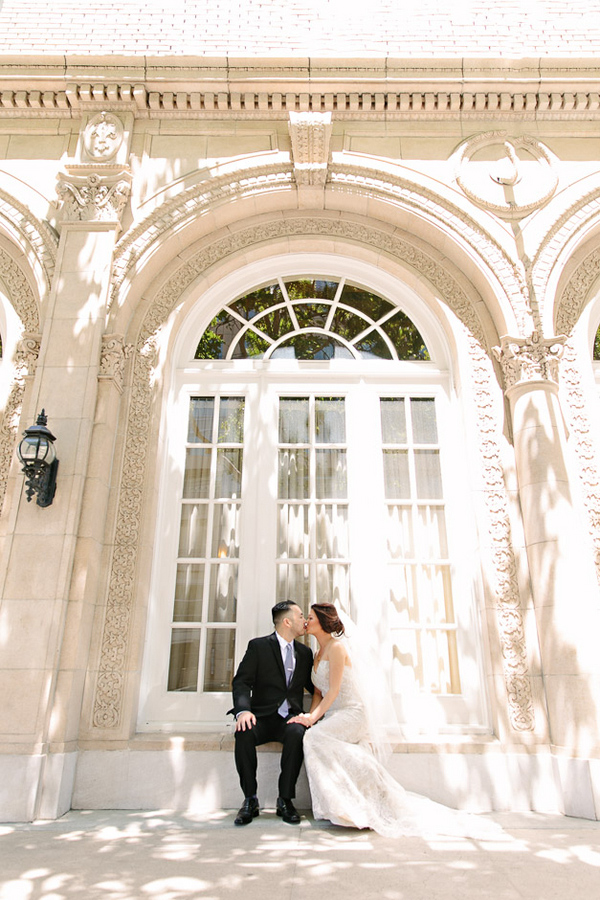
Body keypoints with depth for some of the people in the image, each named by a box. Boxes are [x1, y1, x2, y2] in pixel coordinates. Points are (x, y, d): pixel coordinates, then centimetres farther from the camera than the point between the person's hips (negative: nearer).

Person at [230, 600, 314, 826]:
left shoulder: (305, 652, 14)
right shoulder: (258, 646, 1)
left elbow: (313, 686, 20)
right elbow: (241, 682, -7)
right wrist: (243, 710, -25)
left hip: (290, 718, 2)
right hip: (262, 716, -2)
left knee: (297, 733, -32)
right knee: (244, 732, -33)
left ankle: (285, 799, -17)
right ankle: (250, 799, -15)